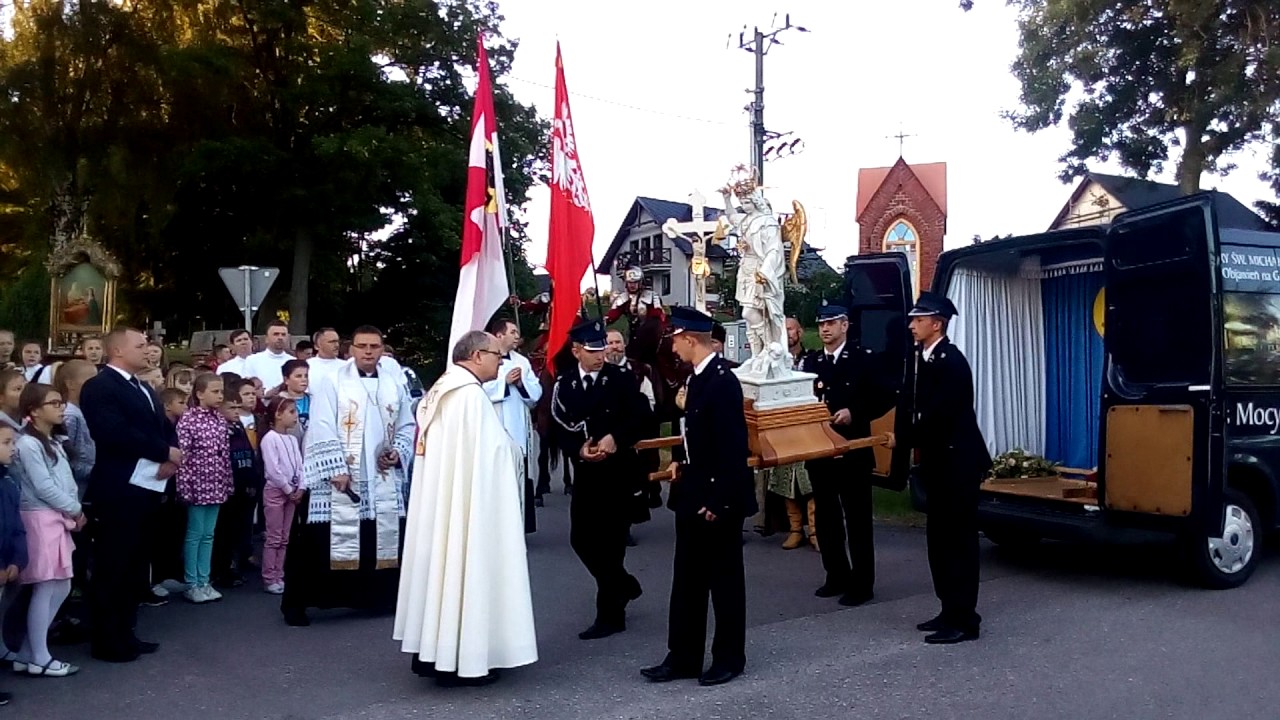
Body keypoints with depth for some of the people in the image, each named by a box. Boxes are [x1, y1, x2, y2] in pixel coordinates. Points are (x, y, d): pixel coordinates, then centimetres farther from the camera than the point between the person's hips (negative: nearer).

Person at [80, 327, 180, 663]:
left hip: (147, 487, 9)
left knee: (131, 566, 16)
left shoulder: (145, 389, 20)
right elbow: (115, 433, -23)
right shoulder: (99, 387, -10)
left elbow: (165, 428, 14)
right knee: (111, 566, 1)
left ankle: (125, 632, 25)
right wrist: (165, 452, -16)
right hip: (118, 490, -9)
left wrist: (170, 459, -7)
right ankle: (107, 640, 10)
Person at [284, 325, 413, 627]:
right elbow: (322, 432, -10)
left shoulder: (394, 386, 10)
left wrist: (398, 452, -3)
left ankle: (383, 597, 26)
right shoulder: (333, 383, -4)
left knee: (385, 539, 11)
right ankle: (295, 601, 8)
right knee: (326, 540, -3)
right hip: (340, 479, -4)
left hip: (383, 481, 5)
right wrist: (336, 470, -17)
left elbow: (407, 426, 16)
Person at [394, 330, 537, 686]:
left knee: (440, 563, 13)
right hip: (466, 499, -10)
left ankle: (430, 649, 21)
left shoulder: (439, 392, 13)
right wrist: (513, 452, -1)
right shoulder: (471, 394, -17)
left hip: (438, 497, 10)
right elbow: (492, 451, -19)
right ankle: (460, 658, 3)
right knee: (463, 565, -3)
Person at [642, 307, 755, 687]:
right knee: (687, 577, 13)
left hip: (718, 497, -9)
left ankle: (729, 657, 21)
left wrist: (719, 500, -22)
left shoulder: (722, 380, -20)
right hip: (693, 493, 9)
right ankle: (683, 656, 23)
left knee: (724, 577, 6)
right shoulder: (699, 377, 9)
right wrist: (683, 461, 7)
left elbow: (733, 446, -22)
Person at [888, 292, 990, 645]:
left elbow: (939, 415, -23)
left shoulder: (951, 361, -18)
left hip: (957, 462, -10)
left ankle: (964, 619, 5)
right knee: (940, 538, 14)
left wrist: (904, 439, -11)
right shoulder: (927, 359, 12)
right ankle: (951, 611, 23)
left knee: (958, 539, -3)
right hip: (940, 461, 10)